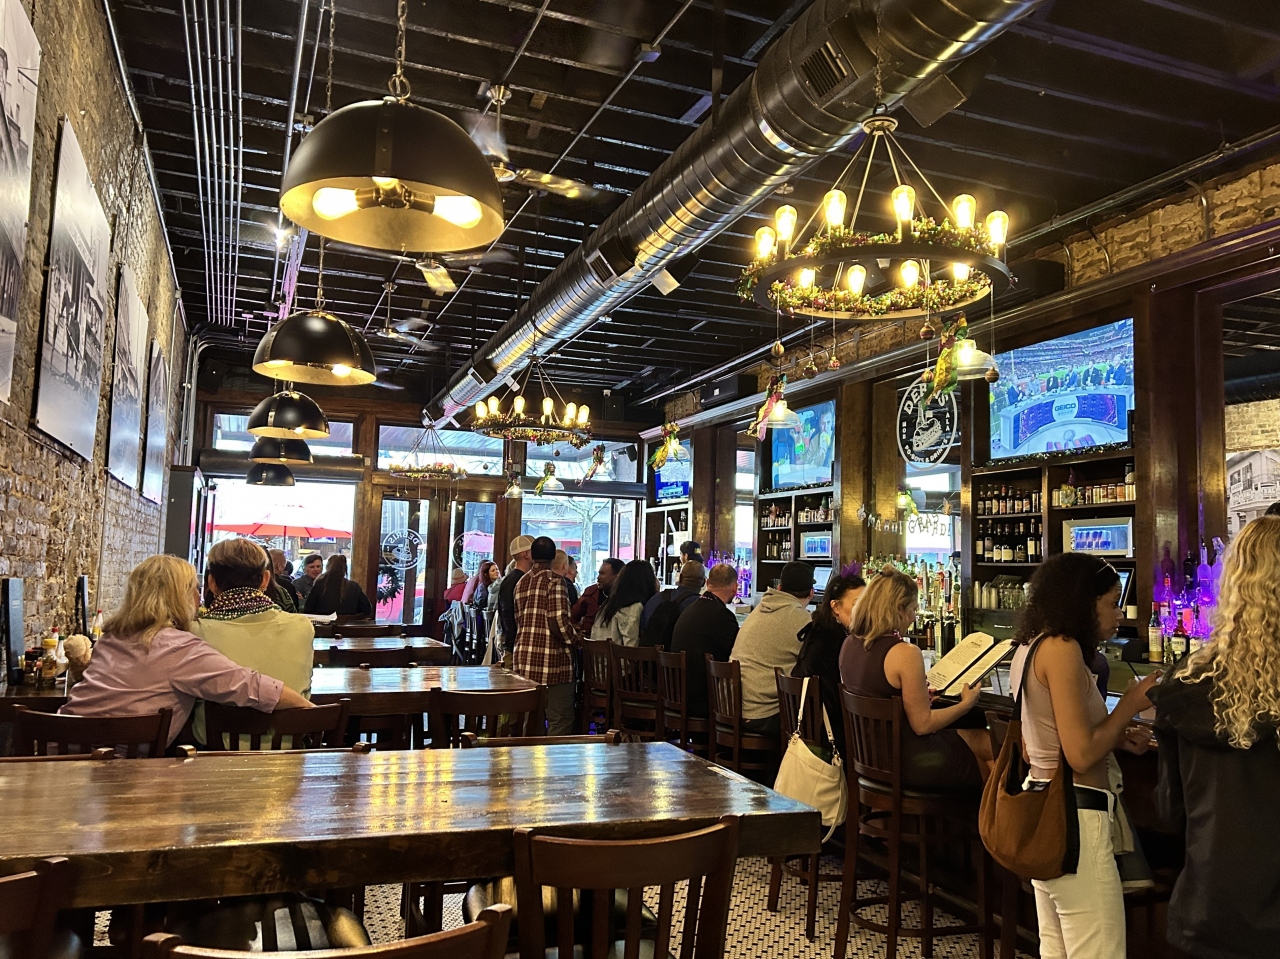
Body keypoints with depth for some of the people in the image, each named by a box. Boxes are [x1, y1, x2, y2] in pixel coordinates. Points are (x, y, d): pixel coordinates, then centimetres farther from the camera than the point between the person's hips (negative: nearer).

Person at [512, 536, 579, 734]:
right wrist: (574, 638, -1)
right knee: (560, 721, -2)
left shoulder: (521, 582, 13)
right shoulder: (555, 580, -8)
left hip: (523, 658, 7)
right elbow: (558, 622, -17)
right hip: (552, 659, -7)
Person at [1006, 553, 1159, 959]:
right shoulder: (1062, 648, -16)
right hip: (1075, 815, -10)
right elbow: (1081, 755, -18)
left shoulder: (1029, 646, 12)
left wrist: (1117, 736, 14)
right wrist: (1131, 703, -6)